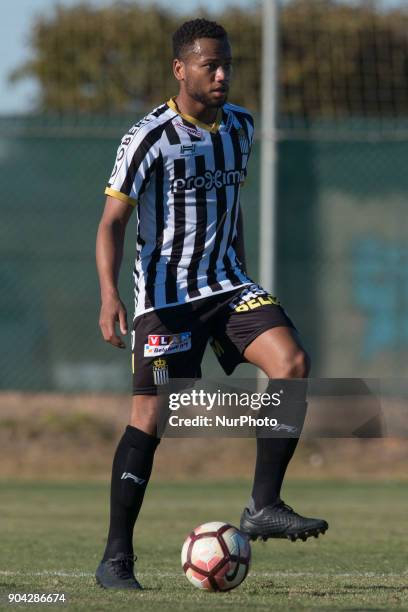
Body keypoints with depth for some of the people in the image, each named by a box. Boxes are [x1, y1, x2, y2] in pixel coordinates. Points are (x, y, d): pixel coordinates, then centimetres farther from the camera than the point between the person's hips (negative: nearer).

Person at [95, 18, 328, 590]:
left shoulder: (239, 125, 8)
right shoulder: (149, 139, -12)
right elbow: (112, 222, -13)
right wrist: (110, 295, -27)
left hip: (228, 283, 5)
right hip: (166, 296, -5)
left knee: (293, 364, -18)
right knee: (150, 417, -7)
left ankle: (263, 507, -12)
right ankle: (116, 558, 3)